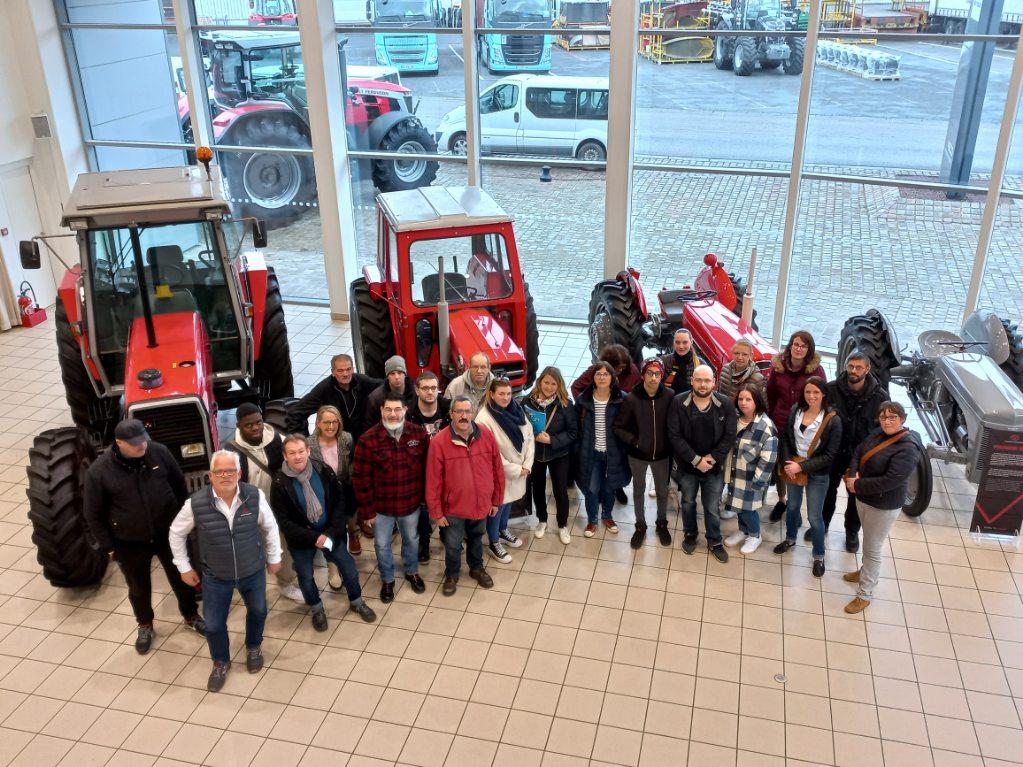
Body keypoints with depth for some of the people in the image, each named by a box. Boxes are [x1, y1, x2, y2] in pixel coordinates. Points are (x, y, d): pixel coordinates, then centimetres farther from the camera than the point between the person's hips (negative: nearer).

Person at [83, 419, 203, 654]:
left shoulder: (159, 452, -16)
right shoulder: (99, 471, -21)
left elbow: (179, 484, 1)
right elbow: (92, 514, -9)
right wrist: (109, 547, -6)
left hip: (168, 532, 1)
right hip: (130, 543, -1)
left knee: (181, 578, 20)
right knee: (139, 588, 20)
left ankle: (191, 615, 46)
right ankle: (145, 625, 48)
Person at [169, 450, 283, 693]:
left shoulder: (255, 496, -22)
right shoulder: (196, 503, -23)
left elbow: (270, 527, -3)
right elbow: (176, 533, -4)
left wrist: (274, 557, 5)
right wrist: (184, 567, 0)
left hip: (253, 571, 1)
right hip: (215, 576, -1)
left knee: (258, 611, 22)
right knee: (214, 624, 11)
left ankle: (253, 648, 54)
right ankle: (221, 663, 41)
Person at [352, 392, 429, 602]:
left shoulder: (419, 434, -13)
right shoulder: (368, 440, -19)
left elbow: (427, 469, -3)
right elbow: (361, 477, -13)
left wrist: (425, 496, 1)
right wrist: (367, 510, -11)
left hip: (411, 503, 2)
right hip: (382, 505, -1)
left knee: (412, 540, 24)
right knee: (382, 545, 17)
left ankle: (412, 572, 51)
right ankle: (387, 580, 42)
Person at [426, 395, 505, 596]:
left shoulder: (486, 435, -12)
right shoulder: (439, 442, -20)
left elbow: (497, 469, -2)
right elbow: (433, 481, -13)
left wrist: (496, 500, 4)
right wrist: (436, 512, -9)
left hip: (481, 504, 2)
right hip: (454, 507, -2)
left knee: (476, 538, 26)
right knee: (452, 545, 16)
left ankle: (476, 568, 51)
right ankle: (451, 575, 42)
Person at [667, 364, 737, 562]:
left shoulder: (725, 405, -11)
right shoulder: (679, 402, -14)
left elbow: (729, 437, -8)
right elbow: (674, 436, -14)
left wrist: (712, 459, -16)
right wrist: (695, 459, -18)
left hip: (714, 467, 0)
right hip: (686, 465, 0)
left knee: (713, 508, 11)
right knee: (687, 503, 20)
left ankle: (715, 541, 32)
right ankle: (690, 534, 42)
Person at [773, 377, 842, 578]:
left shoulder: (833, 420, -19)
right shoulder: (795, 410, -9)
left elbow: (830, 454, -16)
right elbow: (785, 438, 0)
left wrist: (802, 466, -20)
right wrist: (787, 462, -13)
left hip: (817, 474, -4)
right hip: (793, 467, 4)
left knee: (814, 517, 4)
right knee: (792, 506, 24)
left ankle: (819, 556, 26)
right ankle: (790, 539, 49)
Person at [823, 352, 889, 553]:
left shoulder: (879, 396, -16)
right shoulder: (832, 389, -15)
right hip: (834, 452, 1)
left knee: (857, 495, 18)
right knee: (828, 490, 20)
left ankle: (852, 531, 41)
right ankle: (822, 525, 43)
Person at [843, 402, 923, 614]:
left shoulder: (908, 448, -26)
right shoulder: (878, 433, -2)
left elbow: (890, 480, -30)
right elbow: (858, 452, 3)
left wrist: (857, 485, -21)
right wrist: (852, 475, -16)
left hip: (883, 506, -7)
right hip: (863, 498, 7)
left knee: (872, 549, 5)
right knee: (869, 541, 27)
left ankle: (864, 596, 17)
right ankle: (866, 572, 50)